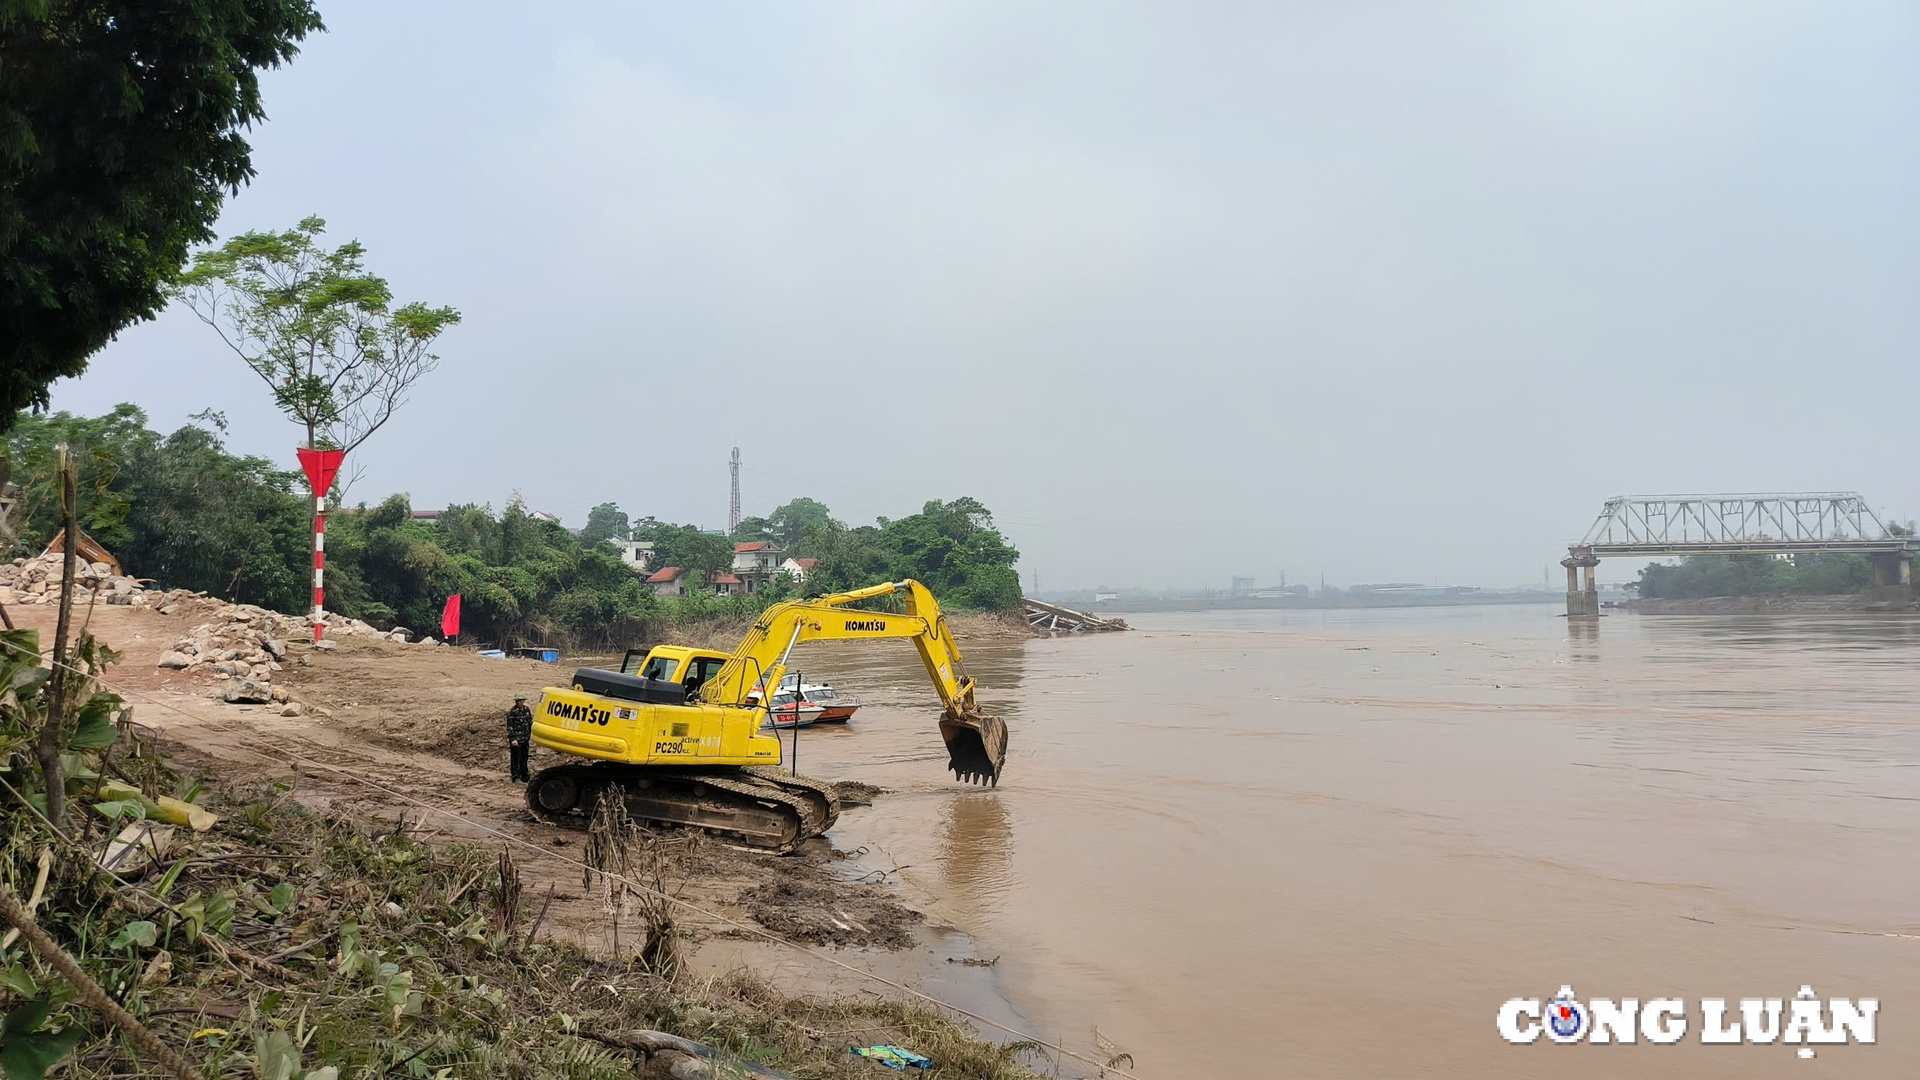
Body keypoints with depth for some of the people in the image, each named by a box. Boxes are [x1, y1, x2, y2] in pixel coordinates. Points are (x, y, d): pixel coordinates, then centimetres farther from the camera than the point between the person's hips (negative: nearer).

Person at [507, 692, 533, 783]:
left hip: (525, 738, 6)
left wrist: (530, 733, 16)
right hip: (516, 739, -6)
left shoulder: (527, 710, 5)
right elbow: (509, 726, -14)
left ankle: (525, 776, 26)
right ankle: (516, 778, 7)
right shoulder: (512, 712, -13)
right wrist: (513, 739, -19)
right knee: (516, 758, -1)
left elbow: (530, 722, 18)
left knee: (524, 758, 15)